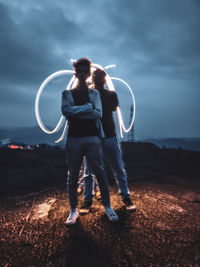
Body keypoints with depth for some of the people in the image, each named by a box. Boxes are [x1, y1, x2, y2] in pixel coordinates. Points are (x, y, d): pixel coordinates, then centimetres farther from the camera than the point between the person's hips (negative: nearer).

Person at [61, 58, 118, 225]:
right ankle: (74, 210, 20)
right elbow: (66, 110, -9)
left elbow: (98, 113, -4)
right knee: (73, 176, 5)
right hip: (74, 139, 0)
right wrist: (88, 107, -7)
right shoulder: (67, 93, 10)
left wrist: (75, 113, -6)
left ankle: (107, 206, 18)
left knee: (101, 174, 2)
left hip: (92, 138, 0)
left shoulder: (94, 93, 12)